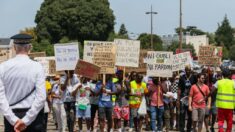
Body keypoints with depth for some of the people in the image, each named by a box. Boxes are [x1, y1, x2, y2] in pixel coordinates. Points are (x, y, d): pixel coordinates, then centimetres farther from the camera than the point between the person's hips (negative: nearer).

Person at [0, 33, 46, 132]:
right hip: (33, 116, -2)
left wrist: (13, 119, -7)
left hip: (11, 116, 2)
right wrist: (26, 120, -10)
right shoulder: (36, 67, -6)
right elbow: (41, 97, -13)